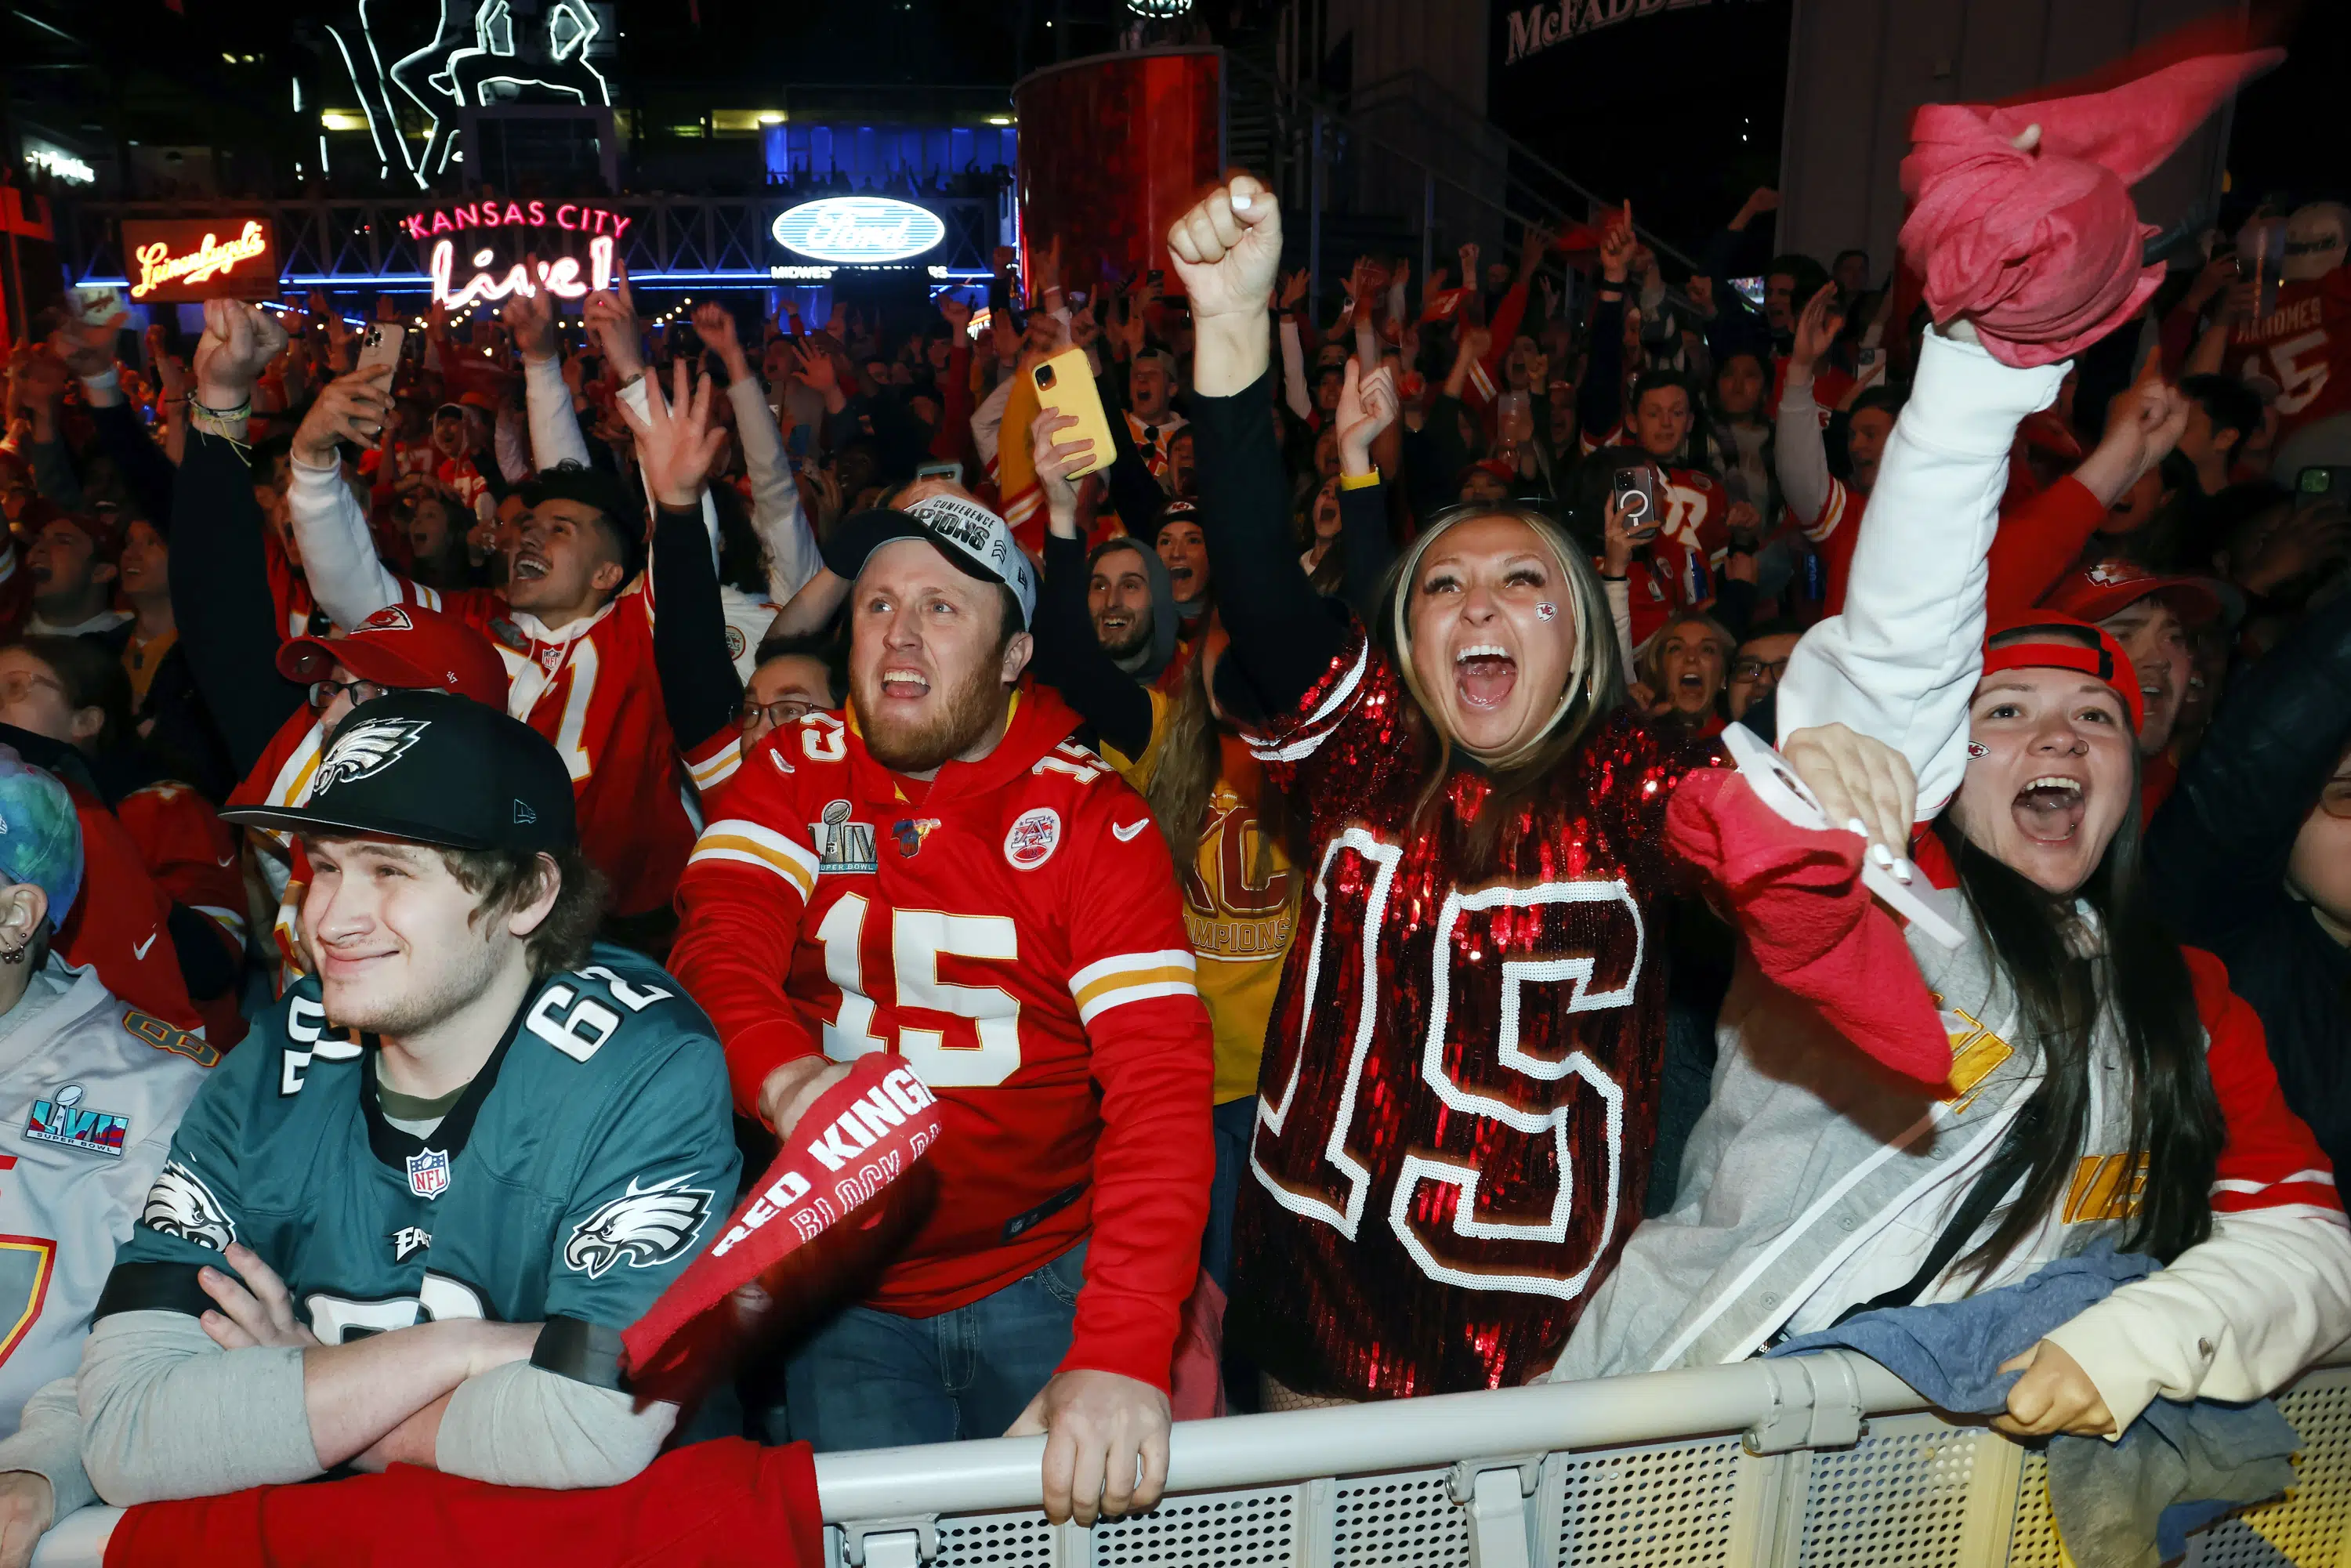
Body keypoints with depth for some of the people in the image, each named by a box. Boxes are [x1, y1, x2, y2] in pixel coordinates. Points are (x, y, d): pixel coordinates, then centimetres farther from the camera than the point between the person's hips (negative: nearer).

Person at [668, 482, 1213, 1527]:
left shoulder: (1092, 815, -11)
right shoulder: (792, 772, -2)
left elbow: (1159, 1081, -20)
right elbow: (718, 947, -17)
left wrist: (1120, 1352, -32)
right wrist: (785, 1075, -41)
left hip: (1044, 1276, -1)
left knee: (1072, 1519, 2)